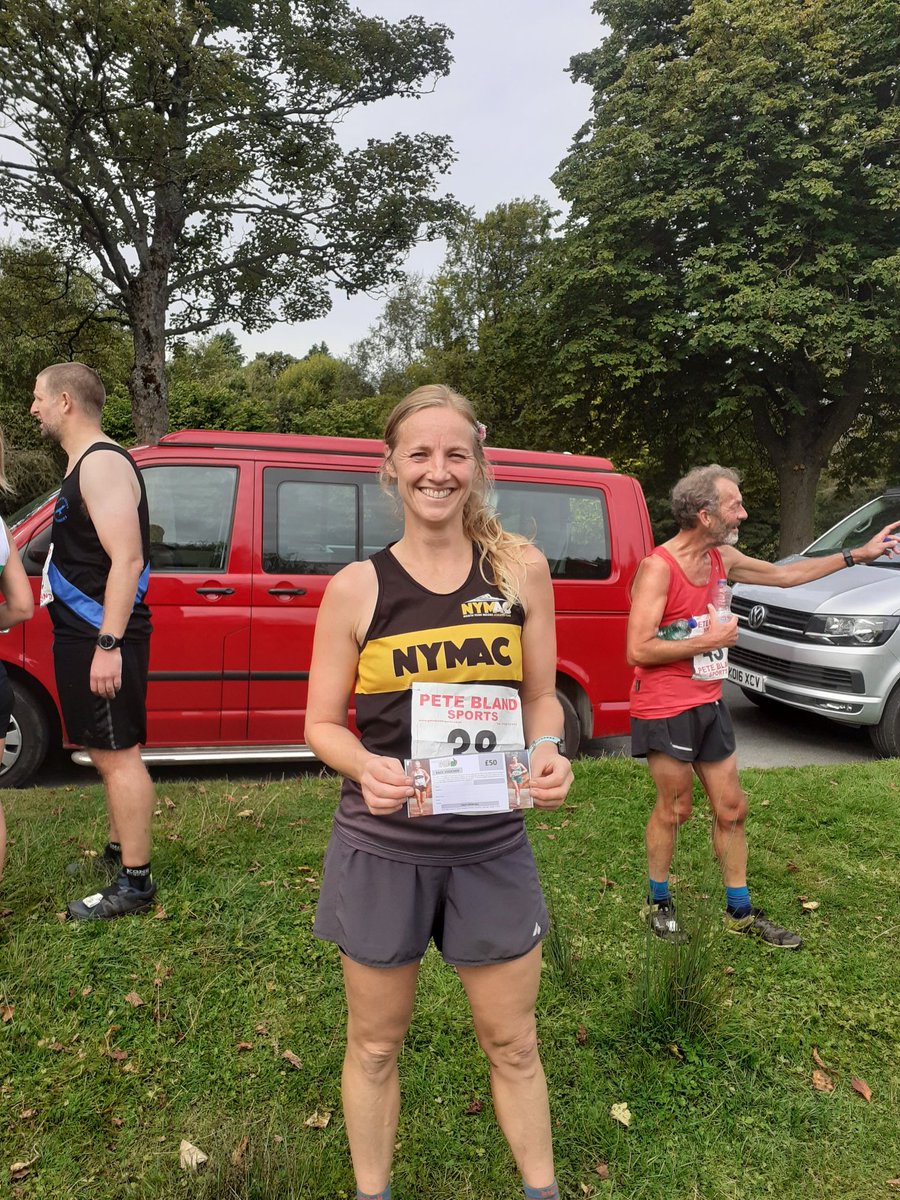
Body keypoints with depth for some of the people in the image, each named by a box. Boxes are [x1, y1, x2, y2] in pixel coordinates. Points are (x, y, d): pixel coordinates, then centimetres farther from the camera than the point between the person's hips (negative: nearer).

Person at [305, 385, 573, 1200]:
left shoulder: (521, 568, -4)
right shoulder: (357, 588, -8)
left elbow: (541, 697, 5)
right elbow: (323, 723, -2)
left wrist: (547, 752, -15)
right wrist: (367, 768, -22)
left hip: (493, 844, 1)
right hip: (382, 846, -1)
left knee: (512, 1042, 20)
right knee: (376, 1044, 19)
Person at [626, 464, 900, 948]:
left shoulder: (721, 559, 4)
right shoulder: (658, 567, -20)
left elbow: (784, 573, 19)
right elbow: (638, 650, -25)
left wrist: (858, 554, 22)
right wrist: (710, 640, -19)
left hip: (709, 705, 8)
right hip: (665, 711, -8)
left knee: (731, 808, 15)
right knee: (674, 809, 7)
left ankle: (740, 912, 33)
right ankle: (658, 903, 30)